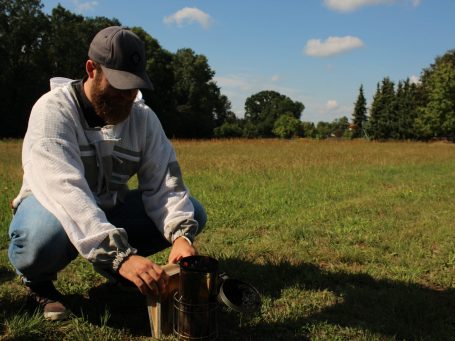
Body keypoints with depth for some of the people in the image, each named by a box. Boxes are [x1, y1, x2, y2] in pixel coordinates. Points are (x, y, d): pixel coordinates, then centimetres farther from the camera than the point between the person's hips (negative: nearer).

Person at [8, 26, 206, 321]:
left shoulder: (143, 117, -8)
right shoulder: (53, 111, -24)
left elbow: (164, 181, -15)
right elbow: (65, 191, -39)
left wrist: (181, 234, -35)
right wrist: (121, 254, -50)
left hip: (110, 210, 5)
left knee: (193, 213, -11)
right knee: (46, 234, -41)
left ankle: (110, 267, 5)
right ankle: (38, 280, -4)